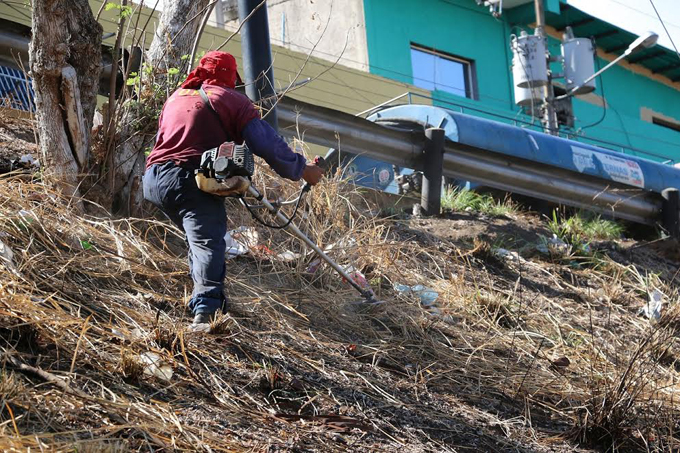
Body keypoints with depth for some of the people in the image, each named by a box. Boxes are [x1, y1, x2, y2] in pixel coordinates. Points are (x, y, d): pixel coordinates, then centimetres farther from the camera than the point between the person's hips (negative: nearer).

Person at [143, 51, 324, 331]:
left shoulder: (175, 97, 27)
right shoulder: (231, 99, 7)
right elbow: (267, 144, -2)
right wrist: (301, 170, 9)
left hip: (155, 177, 7)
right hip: (191, 181, -7)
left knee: (198, 237, 26)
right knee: (208, 242, -17)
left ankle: (210, 301, 28)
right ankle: (205, 310, -38)